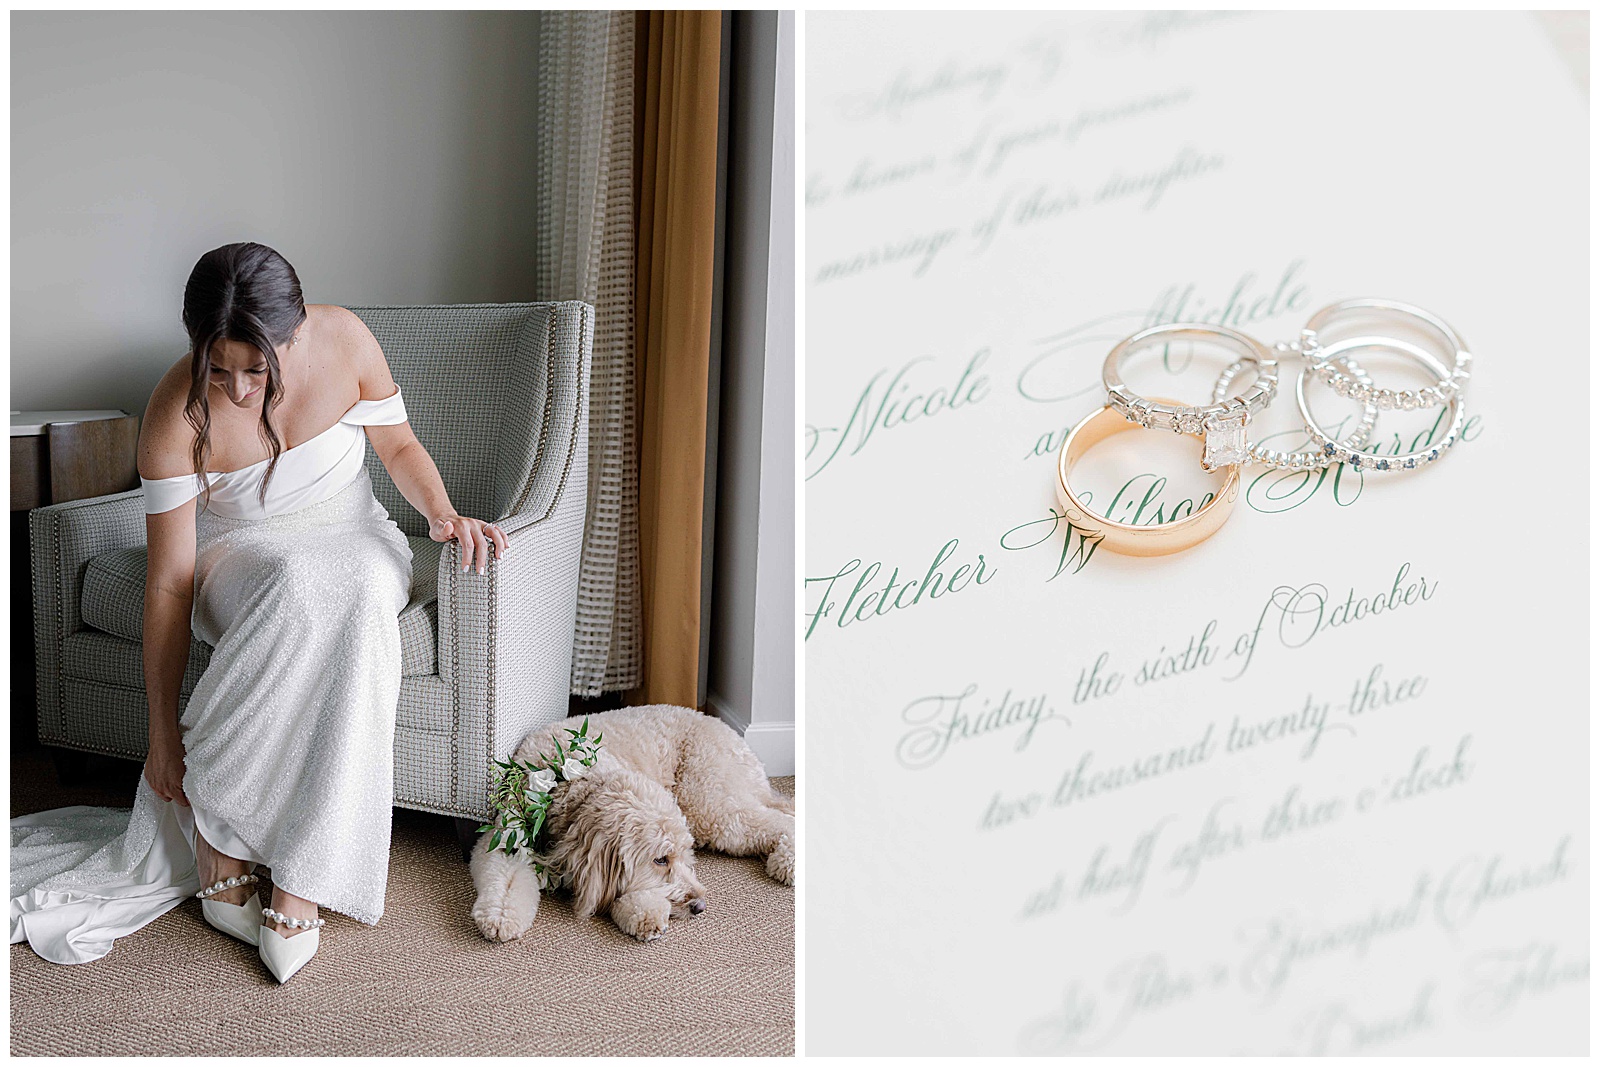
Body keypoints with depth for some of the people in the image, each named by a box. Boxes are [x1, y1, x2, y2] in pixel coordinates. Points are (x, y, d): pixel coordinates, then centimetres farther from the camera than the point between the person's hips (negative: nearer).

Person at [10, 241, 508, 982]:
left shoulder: (344, 339, -16)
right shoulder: (176, 414, -21)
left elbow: (400, 447, 1)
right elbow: (170, 579, -19)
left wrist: (443, 514, -19)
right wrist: (164, 732, -17)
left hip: (350, 540, 2)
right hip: (241, 557, -2)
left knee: (357, 591, -36)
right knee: (299, 587, -39)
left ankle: (300, 880, -32)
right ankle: (218, 849, -26)